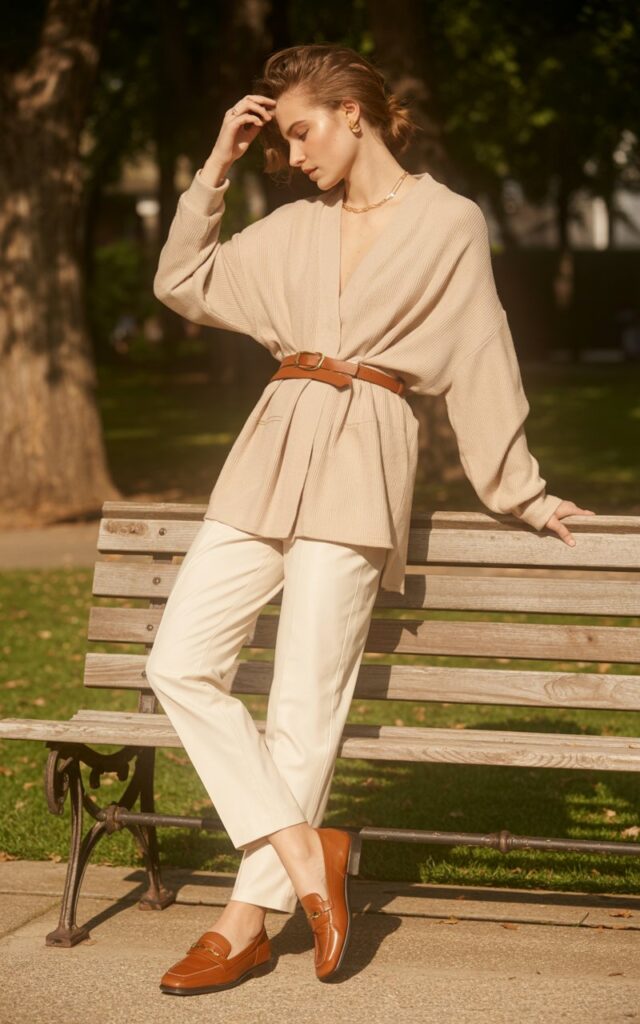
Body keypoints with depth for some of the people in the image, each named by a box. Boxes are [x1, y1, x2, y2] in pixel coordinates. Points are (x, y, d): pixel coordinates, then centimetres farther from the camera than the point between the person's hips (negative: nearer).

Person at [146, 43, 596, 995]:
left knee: (304, 704, -8)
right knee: (179, 664, -8)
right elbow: (183, 283, 23)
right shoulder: (296, 228, 17)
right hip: (270, 452, 6)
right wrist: (217, 167, 14)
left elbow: (482, 365, 8)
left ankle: (247, 925, -2)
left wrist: (522, 491, 13)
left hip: (362, 464, -5)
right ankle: (303, 849, -3)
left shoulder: (449, 223, 4)